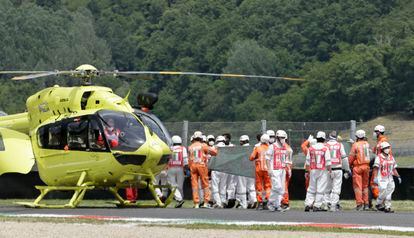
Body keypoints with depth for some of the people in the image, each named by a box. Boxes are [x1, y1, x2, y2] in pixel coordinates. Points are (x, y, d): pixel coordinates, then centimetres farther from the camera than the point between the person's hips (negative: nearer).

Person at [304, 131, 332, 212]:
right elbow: (328, 161, -9)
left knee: (311, 188, 11)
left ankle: (308, 204, 2)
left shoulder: (311, 148, 3)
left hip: (313, 170, 3)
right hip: (322, 171, -3)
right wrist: (329, 171, -1)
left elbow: (308, 161, 6)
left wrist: (308, 171, 14)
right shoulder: (325, 148, -6)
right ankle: (317, 206, -1)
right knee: (320, 189, 1)